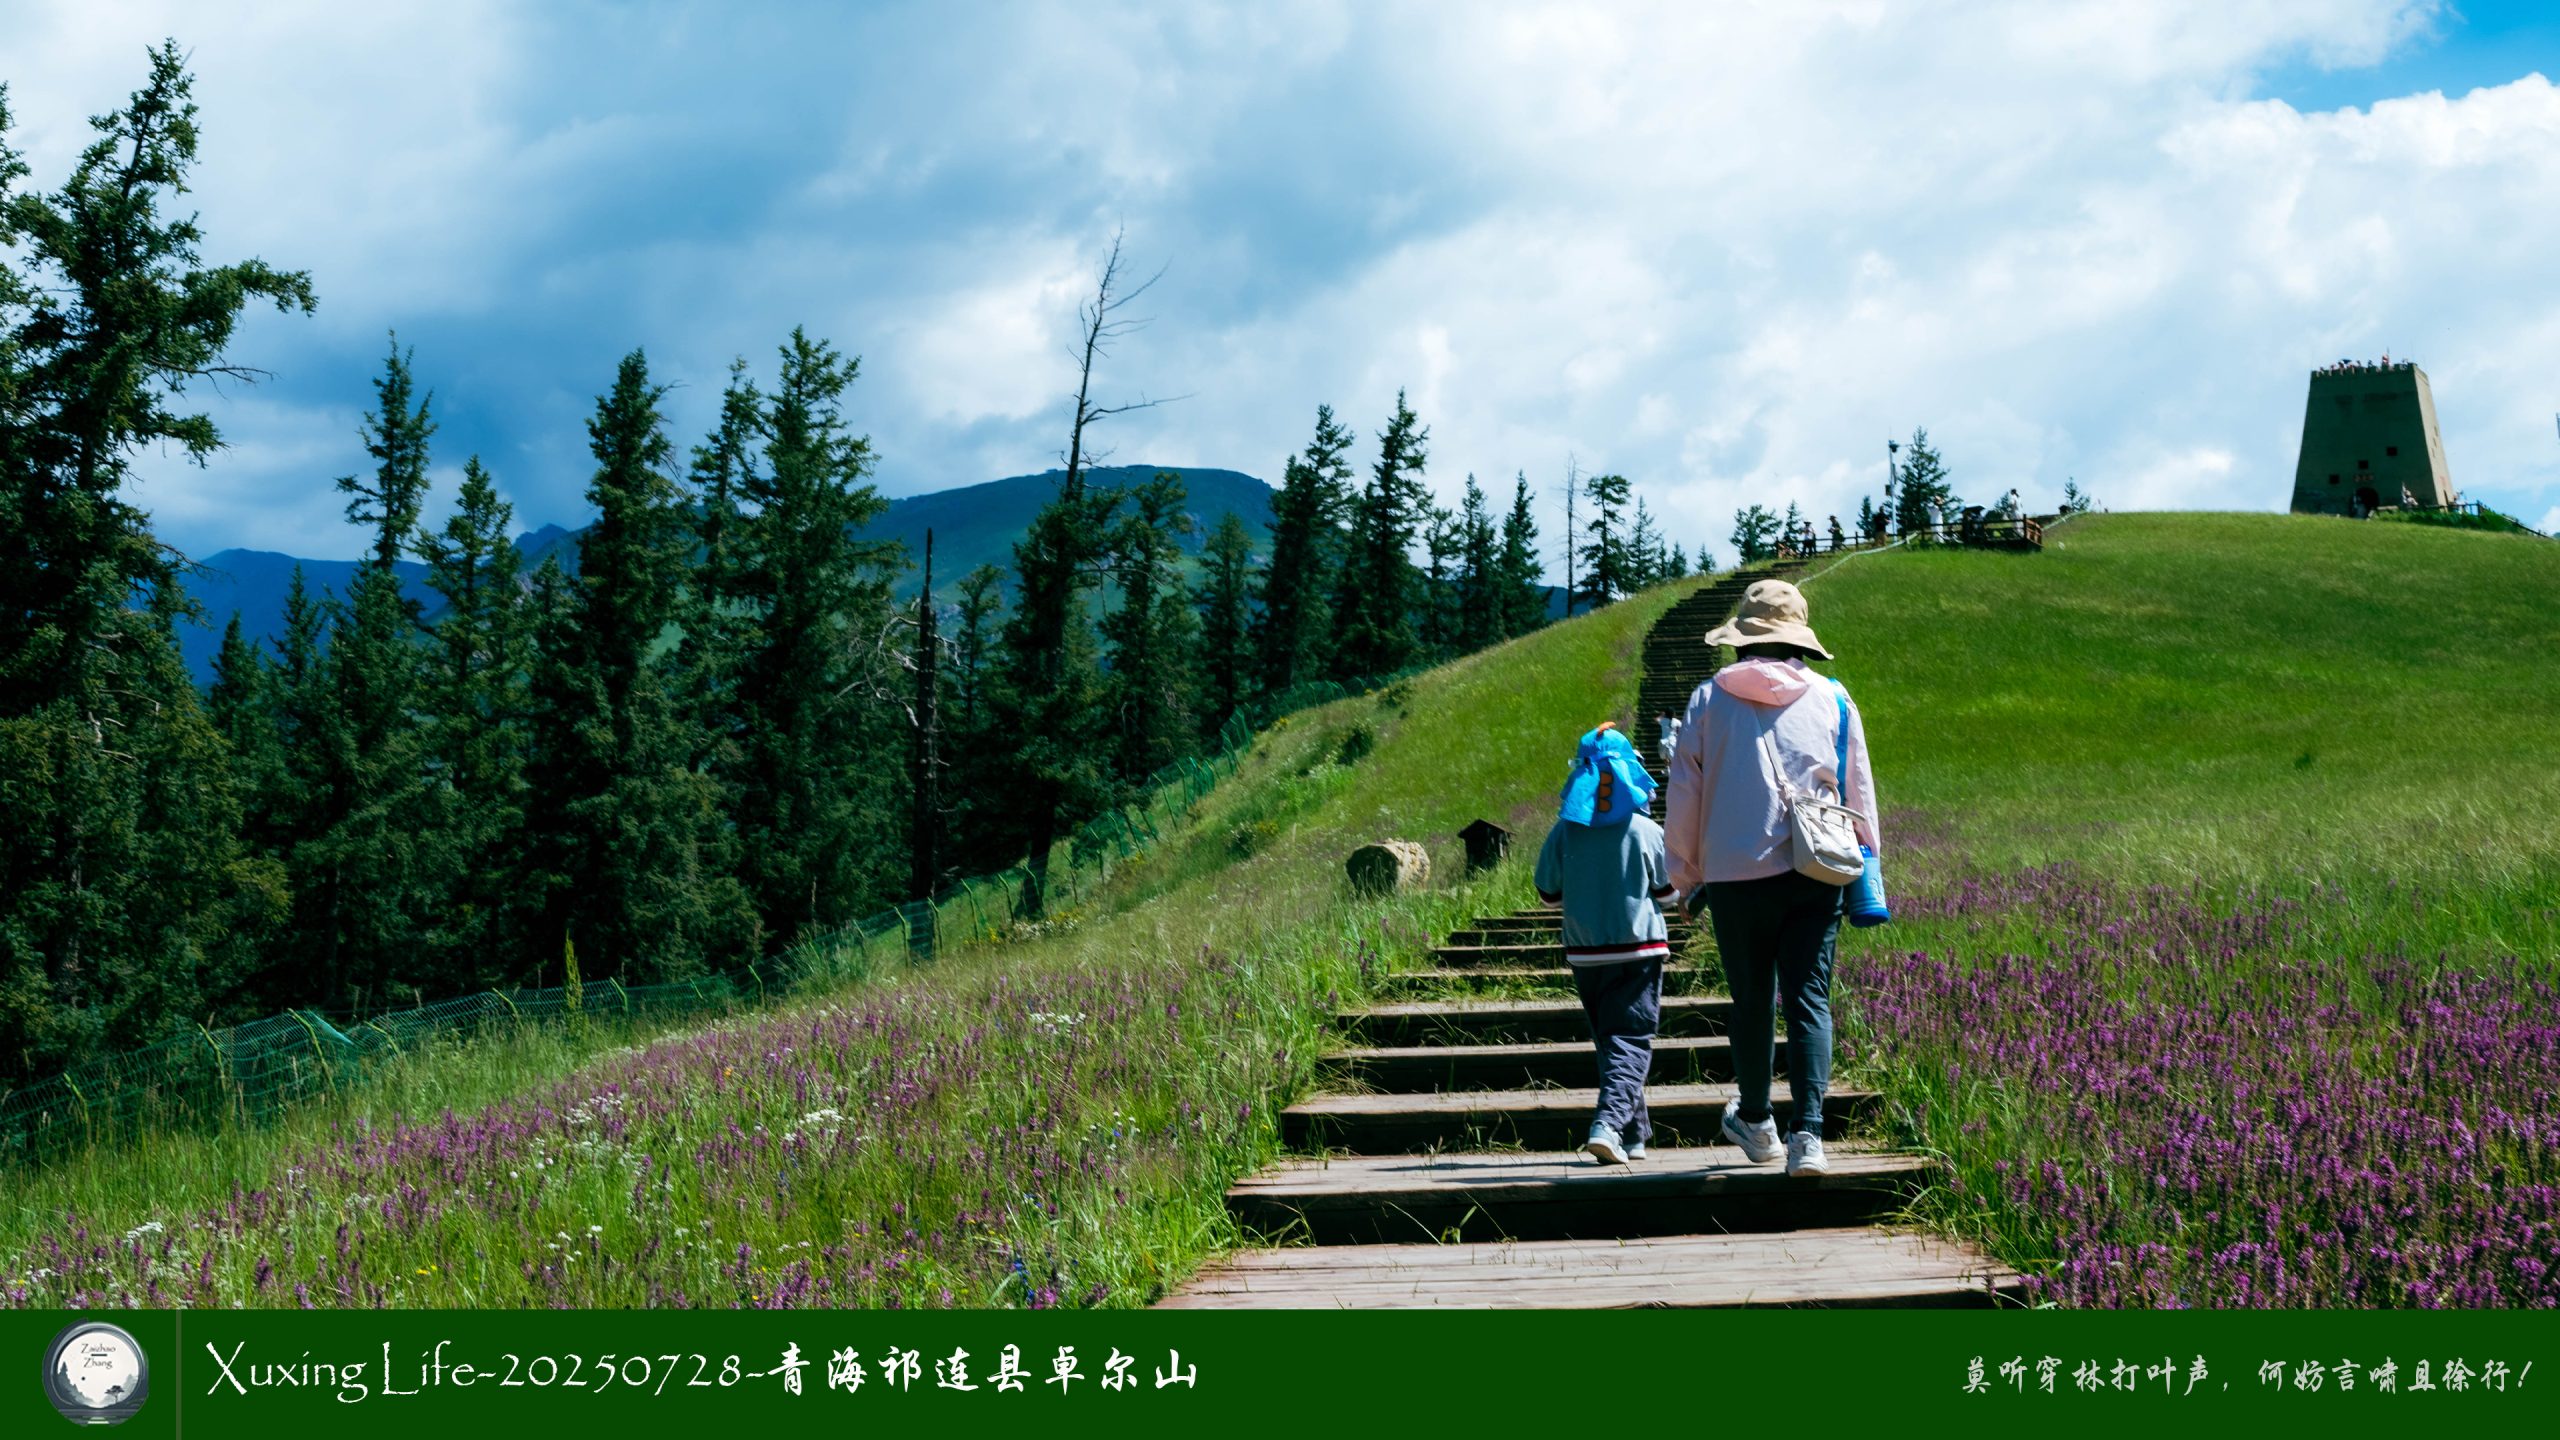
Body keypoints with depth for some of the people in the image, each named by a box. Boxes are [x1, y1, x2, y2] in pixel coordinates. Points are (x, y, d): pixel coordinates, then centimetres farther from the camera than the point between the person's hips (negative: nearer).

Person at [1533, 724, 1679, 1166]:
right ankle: (1609, 1123, -22)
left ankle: (1633, 1135, 18)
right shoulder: (1647, 831, -9)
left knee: (1608, 1041, 14)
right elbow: (1666, 892, 2)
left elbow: (1549, 893, 3)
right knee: (1632, 1040, -1)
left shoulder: (1564, 832, -5)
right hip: (1639, 948, -2)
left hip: (1585, 953, 2)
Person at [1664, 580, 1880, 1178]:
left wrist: (1686, 877, 14)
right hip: (1814, 874, 0)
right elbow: (1859, 792, 10)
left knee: (1751, 1002, 14)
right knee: (1809, 1001, -1)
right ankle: (1807, 1133, -14)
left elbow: (1683, 794, 5)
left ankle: (1755, 1123, 31)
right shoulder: (1831, 699, 5)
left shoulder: (1710, 698, 2)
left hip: (1735, 876, 0)